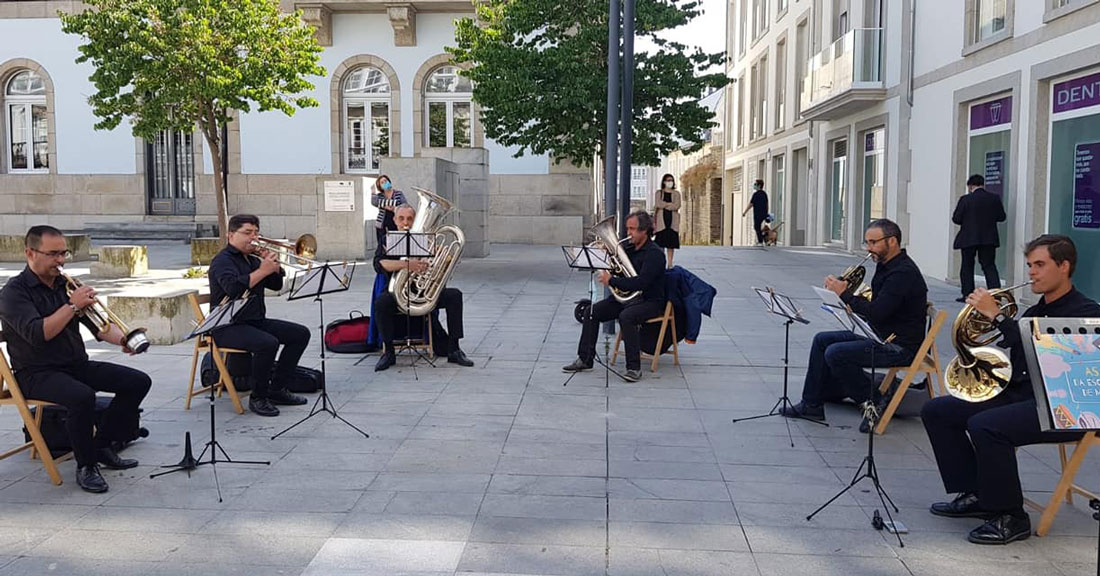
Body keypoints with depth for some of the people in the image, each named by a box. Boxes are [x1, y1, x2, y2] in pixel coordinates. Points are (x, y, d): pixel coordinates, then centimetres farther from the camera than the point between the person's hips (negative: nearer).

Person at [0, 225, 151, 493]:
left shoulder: (65, 285, 12)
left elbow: (98, 325, 8)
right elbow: (37, 334, -24)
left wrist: (122, 339, -11)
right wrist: (72, 305, -23)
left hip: (77, 365, 7)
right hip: (37, 373, -7)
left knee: (138, 381, -6)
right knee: (82, 396, -37)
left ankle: (102, 446, 5)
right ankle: (86, 466, -16)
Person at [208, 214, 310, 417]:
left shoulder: (252, 259, 17)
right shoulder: (223, 260, -9)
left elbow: (276, 285, 16)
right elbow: (233, 288, -29)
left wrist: (274, 265, -2)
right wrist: (263, 270, -26)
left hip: (256, 321, 9)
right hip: (228, 328, -9)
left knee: (300, 333, 0)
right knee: (268, 343, -34)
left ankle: (276, 389, 4)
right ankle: (257, 398, -16)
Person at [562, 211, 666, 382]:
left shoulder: (654, 254, -16)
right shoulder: (629, 248, 11)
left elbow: (641, 283, -27)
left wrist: (611, 281, -22)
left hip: (650, 301, -8)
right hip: (626, 297, 8)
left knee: (626, 316, -36)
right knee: (592, 311, -6)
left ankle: (634, 368, -27)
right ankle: (585, 359, 1)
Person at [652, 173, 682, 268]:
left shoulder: (676, 193, 12)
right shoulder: (659, 193, 10)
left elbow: (677, 206, -3)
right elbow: (658, 204, -6)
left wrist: (664, 205, -6)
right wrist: (670, 204, -6)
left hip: (673, 221, 1)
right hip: (661, 220, -1)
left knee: (671, 243, -1)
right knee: (661, 242, -7)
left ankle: (670, 264, 2)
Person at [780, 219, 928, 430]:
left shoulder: (903, 272, -21)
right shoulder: (885, 266, 11)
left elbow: (875, 313, -28)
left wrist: (845, 294, -20)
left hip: (900, 347, -11)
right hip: (878, 334, 11)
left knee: (836, 354, -24)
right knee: (822, 340, 8)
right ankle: (811, 405, 11)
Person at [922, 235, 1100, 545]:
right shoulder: (1035, 312, 18)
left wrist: (997, 315, -22)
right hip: (1017, 395, 9)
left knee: (984, 425, -34)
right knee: (936, 411, 1)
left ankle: (1010, 517, -17)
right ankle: (974, 495, 6)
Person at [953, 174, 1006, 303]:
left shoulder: (966, 199, -10)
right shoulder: (995, 198, 0)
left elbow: (956, 219, -9)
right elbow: (1001, 217, 4)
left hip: (968, 239, -2)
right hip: (989, 239, 3)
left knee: (967, 266, 9)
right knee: (989, 266, 7)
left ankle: (967, 295, 9)